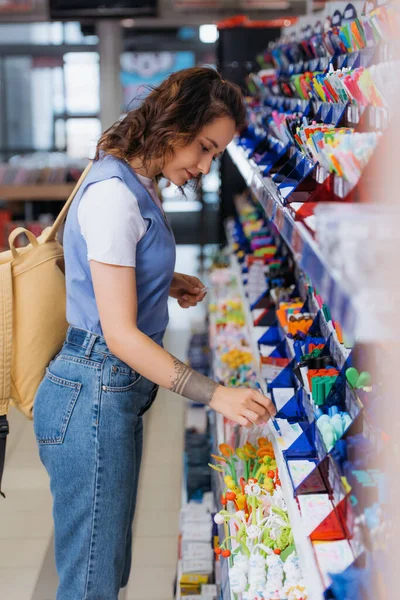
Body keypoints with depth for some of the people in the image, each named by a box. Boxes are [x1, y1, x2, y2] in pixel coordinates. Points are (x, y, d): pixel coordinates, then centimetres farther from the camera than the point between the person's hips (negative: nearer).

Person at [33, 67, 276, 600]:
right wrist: (215, 395, -22)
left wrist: (166, 284, 8)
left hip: (118, 393, 10)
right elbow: (120, 334, -21)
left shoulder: (136, 186, 12)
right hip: (92, 398, -10)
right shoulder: (114, 195, -19)